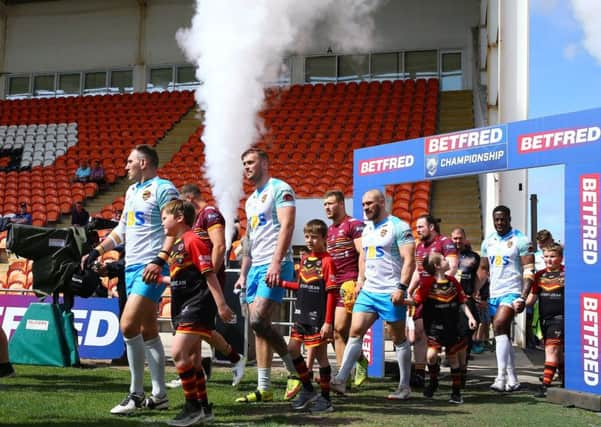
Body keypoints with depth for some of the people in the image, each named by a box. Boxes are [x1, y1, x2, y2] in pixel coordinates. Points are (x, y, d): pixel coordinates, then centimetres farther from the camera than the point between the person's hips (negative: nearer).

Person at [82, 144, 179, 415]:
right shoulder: (131, 191, 19)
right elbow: (122, 229, 27)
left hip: (151, 268, -9)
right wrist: (96, 252, 22)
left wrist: (160, 260, -26)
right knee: (148, 332, 10)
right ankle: (159, 396, 16)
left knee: (128, 325, -16)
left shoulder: (163, 189, -9)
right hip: (132, 267, 9)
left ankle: (136, 394, -4)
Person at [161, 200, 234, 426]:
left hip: (197, 304, -10)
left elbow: (209, 274, -18)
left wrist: (221, 304, -21)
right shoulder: (176, 245, 16)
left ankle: (193, 406, -8)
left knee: (179, 352, -18)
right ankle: (204, 408, 23)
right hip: (184, 307, 10)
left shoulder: (193, 240, -12)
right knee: (192, 358, 13)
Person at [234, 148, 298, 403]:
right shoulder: (251, 200, 23)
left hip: (275, 267, -9)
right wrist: (243, 274, 19)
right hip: (256, 268, 9)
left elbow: (287, 226, -16)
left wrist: (276, 263, -25)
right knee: (259, 327, 5)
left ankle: (296, 369, -2)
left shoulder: (280, 190, -4)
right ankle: (264, 389, 8)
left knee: (259, 321, -18)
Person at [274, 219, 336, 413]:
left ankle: (325, 398, 12)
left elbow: (331, 294, -14)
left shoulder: (327, 261, -11)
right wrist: (281, 283, 9)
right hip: (301, 315, 8)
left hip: (318, 317, -7)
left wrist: (328, 322, -17)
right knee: (292, 349, 7)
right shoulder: (304, 259, 11)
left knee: (320, 353, 0)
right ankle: (308, 389, 22)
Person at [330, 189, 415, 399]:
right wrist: (360, 279, 14)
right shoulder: (367, 229, 16)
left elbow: (409, 261, -13)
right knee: (355, 331, -3)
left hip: (390, 293, -7)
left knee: (399, 338, 4)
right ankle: (341, 380, -5)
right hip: (368, 290, 7)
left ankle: (405, 387, 14)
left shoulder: (399, 227, -8)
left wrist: (402, 287, -21)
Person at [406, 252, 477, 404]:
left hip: (452, 327, 4)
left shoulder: (453, 281, 4)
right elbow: (416, 300, -10)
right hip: (435, 327, -3)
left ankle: (456, 391, 22)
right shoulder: (428, 283, -10)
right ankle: (433, 382, 13)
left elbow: (462, 302, 11)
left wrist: (470, 317, 1)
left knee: (453, 357, 8)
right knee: (431, 355, -16)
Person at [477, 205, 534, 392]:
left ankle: (501, 377, -23)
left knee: (499, 327, -24)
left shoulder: (520, 240, -5)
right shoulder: (488, 242, 13)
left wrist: (523, 297, -19)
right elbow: (483, 269, 20)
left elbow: (529, 271, -9)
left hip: (512, 292, -7)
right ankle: (512, 380, 19)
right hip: (493, 294, 7)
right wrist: (475, 291, 6)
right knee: (503, 336, 10)